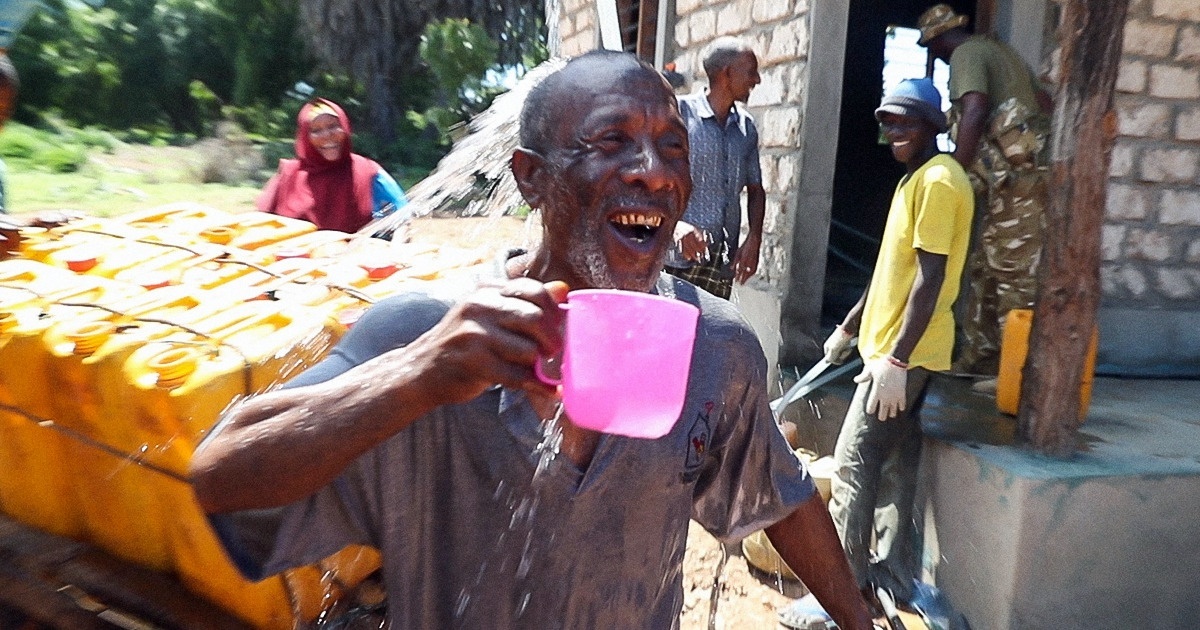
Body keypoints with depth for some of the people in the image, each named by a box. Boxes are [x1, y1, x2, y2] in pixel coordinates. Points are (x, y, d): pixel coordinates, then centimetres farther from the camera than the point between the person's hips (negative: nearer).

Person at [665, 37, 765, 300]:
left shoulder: (746, 127, 14)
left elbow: (755, 189, 20)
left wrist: (754, 238, 3)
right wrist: (675, 223, -26)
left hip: (723, 264, 6)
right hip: (676, 258, -5)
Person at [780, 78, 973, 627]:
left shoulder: (939, 180, -14)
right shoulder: (915, 178, 17)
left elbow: (930, 279, -21)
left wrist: (895, 359, -24)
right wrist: (848, 327, 24)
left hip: (905, 354, -10)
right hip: (894, 347, 10)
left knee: (852, 464, -8)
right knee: (895, 463, 15)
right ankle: (893, 576, 26)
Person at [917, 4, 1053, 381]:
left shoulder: (966, 54, -5)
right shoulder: (997, 50, 25)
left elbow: (975, 109, -22)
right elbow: (1045, 102, 27)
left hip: (1016, 176, -10)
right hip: (1024, 173, 10)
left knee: (1016, 273, -9)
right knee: (986, 268, 13)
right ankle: (980, 358, 19)